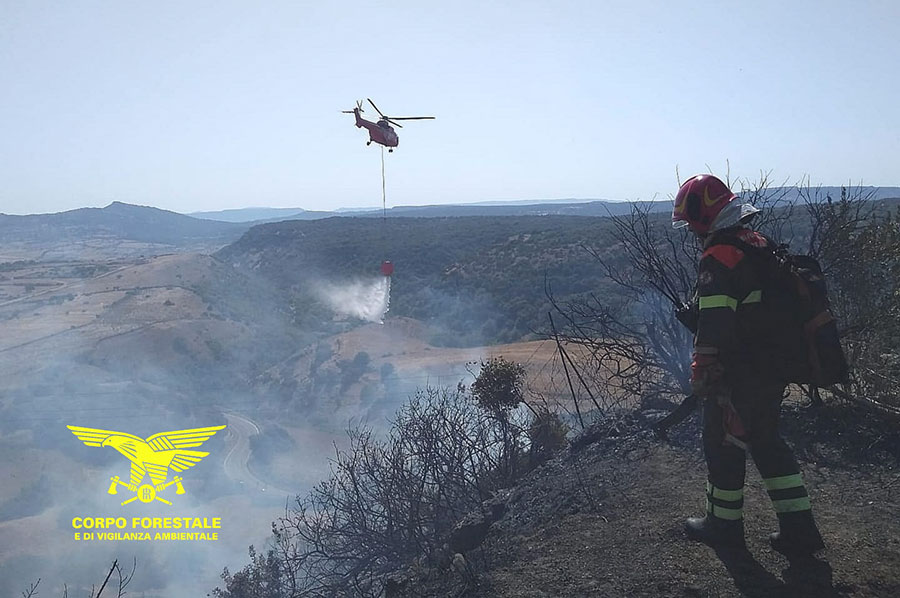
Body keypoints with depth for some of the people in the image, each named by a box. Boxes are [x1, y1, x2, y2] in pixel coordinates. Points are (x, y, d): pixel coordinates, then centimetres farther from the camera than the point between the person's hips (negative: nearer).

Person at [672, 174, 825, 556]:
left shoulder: (718, 258, -21)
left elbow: (713, 324, -26)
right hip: (775, 369, 9)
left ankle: (723, 524, 26)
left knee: (722, 445, 10)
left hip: (738, 377, -9)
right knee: (766, 441, 20)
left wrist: (700, 374, -17)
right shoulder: (762, 245, 8)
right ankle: (798, 528, 22)